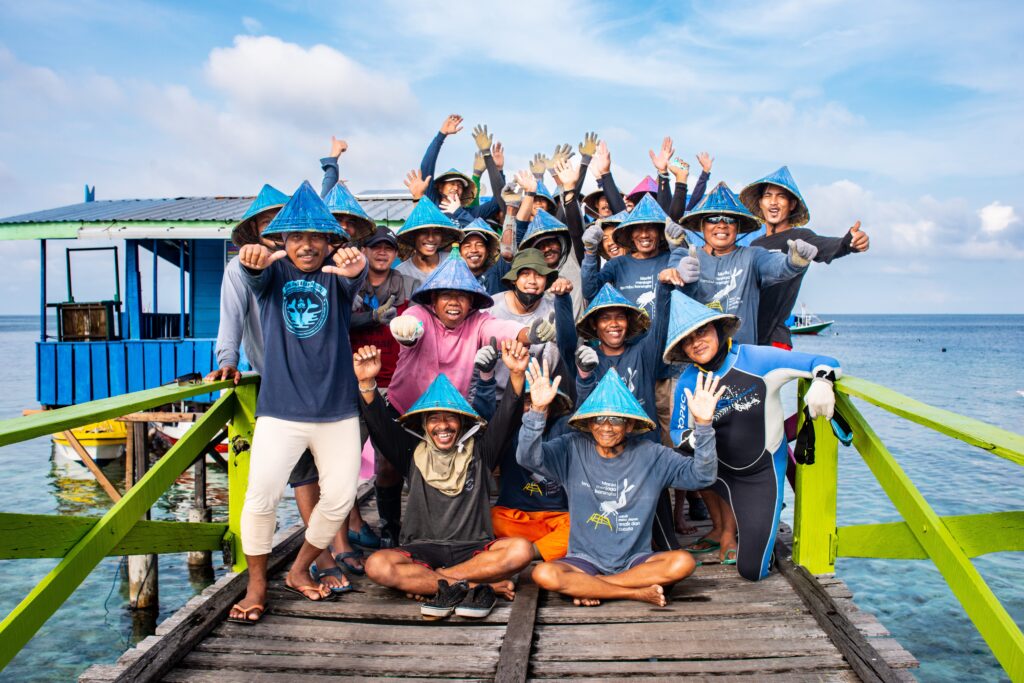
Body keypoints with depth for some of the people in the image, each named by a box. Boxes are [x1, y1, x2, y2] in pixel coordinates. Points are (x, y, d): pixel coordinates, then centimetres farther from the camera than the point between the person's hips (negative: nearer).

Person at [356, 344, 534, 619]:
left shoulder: (478, 452, 4)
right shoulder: (413, 454, 5)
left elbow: (506, 419, -10)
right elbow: (381, 424, -8)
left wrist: (516, 374, -28)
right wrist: (366, 383, -27)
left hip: (473, 549, 0)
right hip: (423, 549, 1)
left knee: (521, 550, -29)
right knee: (377, 565, -29)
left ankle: (423, 581, -20)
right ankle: (479, 585, -24)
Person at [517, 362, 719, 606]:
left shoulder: (651, 456, -2)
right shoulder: (573, 449, -5)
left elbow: (700, 475, -9)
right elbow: (528, 457, -20)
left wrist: (704, 424, -22)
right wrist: (538, 410, -35)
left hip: (635, 560, 2)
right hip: (584, 560, -1)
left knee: (683, 562, -27)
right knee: (543, 574, -30)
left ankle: (588, 587, -14)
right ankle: (638, 592, -16)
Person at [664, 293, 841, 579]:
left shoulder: (756, 358, -22)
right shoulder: (688, 382, -13)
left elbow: (825, 363, -19)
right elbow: (678, 430, -4)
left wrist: (821, 382, -43)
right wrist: (691, 438, -29)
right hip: (721, 467, 5)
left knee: (752, 571, -11)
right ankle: (724, 529, 6)